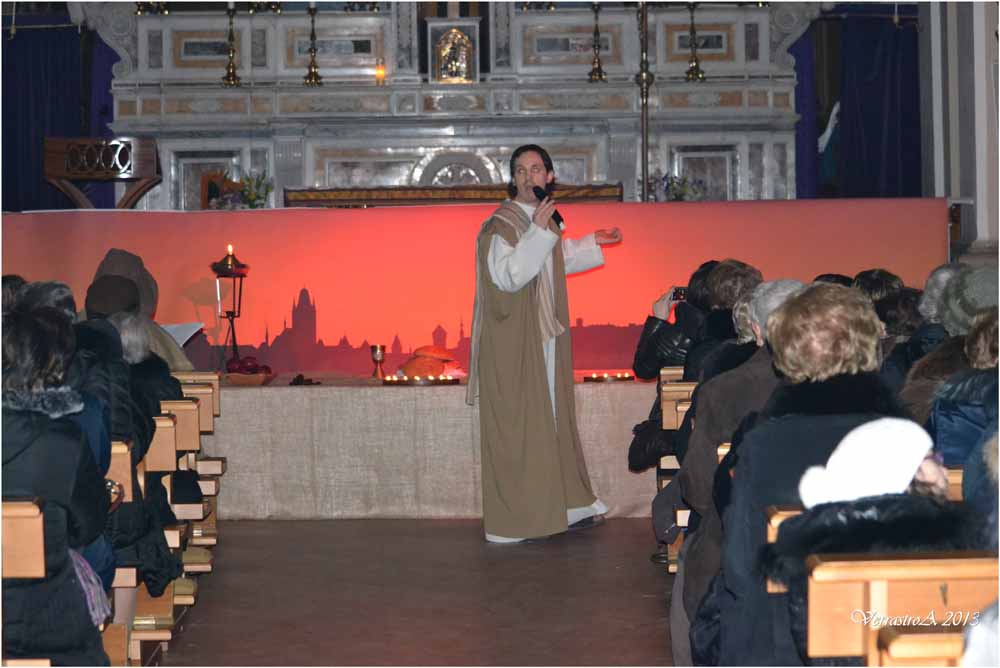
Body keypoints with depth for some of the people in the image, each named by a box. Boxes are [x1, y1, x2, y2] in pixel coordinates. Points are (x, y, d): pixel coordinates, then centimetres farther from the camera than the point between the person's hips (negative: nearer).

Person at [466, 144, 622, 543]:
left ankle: (564, 503, 28)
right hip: (513, 343, -8)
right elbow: (508, 276, -28)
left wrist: (593, 243, 30)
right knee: (516, 427, -4)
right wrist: (538, 232, -28)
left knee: (552, 421, 16)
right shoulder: (501, 224, -16)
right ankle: (512, 521, 4)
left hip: (544, 337, 9)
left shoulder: (545, 220, 10)